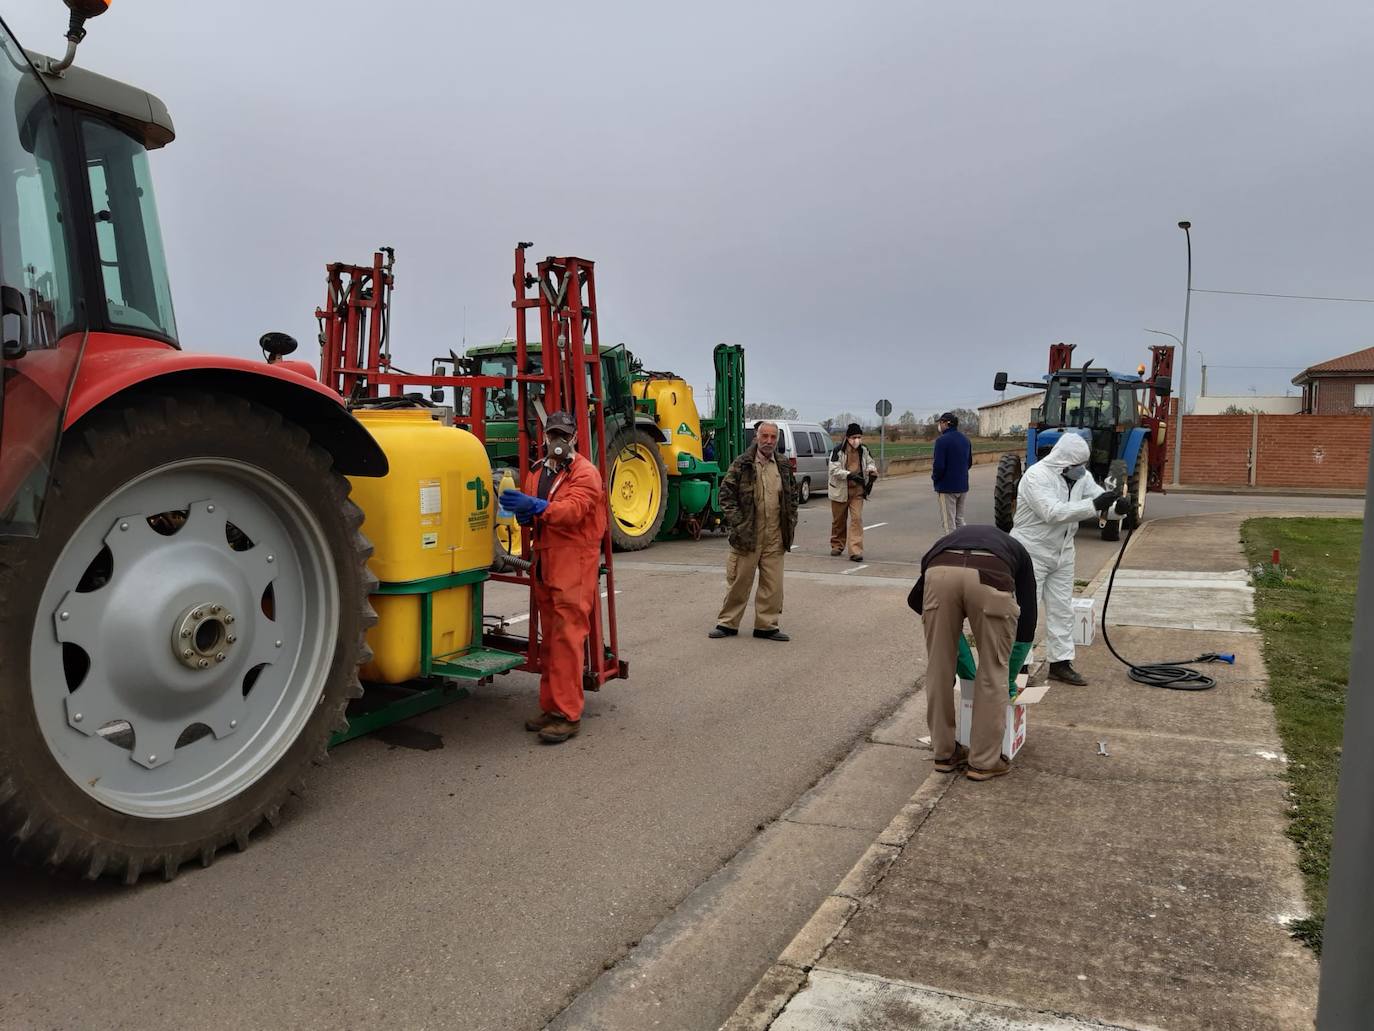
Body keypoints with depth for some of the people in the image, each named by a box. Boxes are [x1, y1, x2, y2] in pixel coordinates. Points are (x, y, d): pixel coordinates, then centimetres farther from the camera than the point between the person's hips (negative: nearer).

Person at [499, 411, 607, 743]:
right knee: (549, 638, 12)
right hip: (544, 562, 8)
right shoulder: (536, 473, 18)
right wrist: (524, 516, -1)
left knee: (567, 639, -10)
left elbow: (574, 509, -21)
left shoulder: (585, 473, -5)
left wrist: (536, 506, -34)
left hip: (574, 564, -7)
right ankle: (550, 706, 21)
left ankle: (568, 715, -7)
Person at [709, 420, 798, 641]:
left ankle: (767, 625, 18)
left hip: (774, 538, 4)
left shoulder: (784, 467, 10)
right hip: (746, 535, -4)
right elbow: (726, 495, -5)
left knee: (772, 583, 6)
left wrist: (790, 524, 10)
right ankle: (727, 623, 17)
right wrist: (738, 523, -10)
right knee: (739, 581, 4)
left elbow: (792, 497, 19)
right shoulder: (741, 465, -4)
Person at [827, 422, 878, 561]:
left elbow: (870, 462, 19)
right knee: (838, 520, 12)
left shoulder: (863, 450, 1)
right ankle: (837, 545, 34)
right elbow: (834, 470, -18)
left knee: (857, 519, -9)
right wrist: (850, 475, -29)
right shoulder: (838, 450, -13)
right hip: (840, 490, -2)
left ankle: (855, 551, -11)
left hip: (857, 490, 2)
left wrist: (872, 471, -3)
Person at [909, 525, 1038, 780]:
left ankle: (945, 753, 33)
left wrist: (953, 637, 42)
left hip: (940, 572, 2)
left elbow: (915, 599, 32)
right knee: (994, 672, 18)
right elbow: (1026, 624, 36)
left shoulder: (951, 539, 44)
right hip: (991, 576, -1)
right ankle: (984, 762, 26)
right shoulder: (1017, 552, 40)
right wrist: (1009, 679, 47)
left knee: (939, 668, 21)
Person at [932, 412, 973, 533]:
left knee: (948, 523, -1)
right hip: (963, 487, 7)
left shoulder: (942, 440, -16)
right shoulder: (965, 440, 10)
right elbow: (969, 463, 17)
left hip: (946, 488, -7)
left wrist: (934, 476, -2)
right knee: (959, 520, 16)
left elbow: (939, 465, -20)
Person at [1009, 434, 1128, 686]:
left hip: (1061, 552, 8)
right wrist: (1094, 504, -36)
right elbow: (1052, 512, -34)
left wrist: (1116, 504, -24)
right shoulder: (1037, 475, -23)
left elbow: (1099, 500, -1)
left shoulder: (1081, 475, 2)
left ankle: (1060, 664, 21)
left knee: (1062, 609, 12)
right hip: (1031, 552, -8)